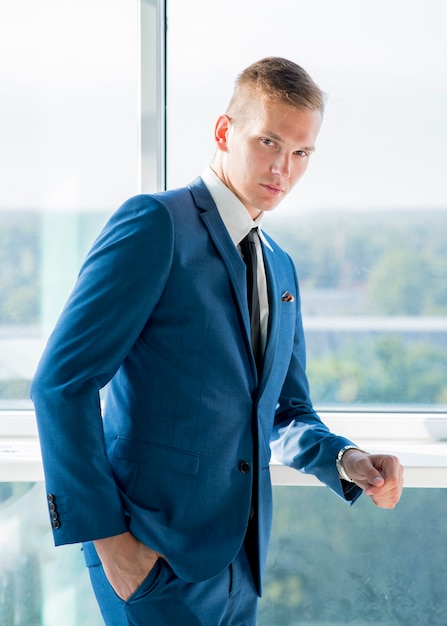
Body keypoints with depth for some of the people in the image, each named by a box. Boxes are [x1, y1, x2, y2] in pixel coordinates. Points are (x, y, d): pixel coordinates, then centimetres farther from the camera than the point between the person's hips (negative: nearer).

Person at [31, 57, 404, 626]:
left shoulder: (281, 269, 14)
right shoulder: (154, 223, -11)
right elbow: (63, 382, -16)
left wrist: (344, 460, -1)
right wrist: (106, 536, -18)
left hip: (240, 557, 7)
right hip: (155, 558, -7)